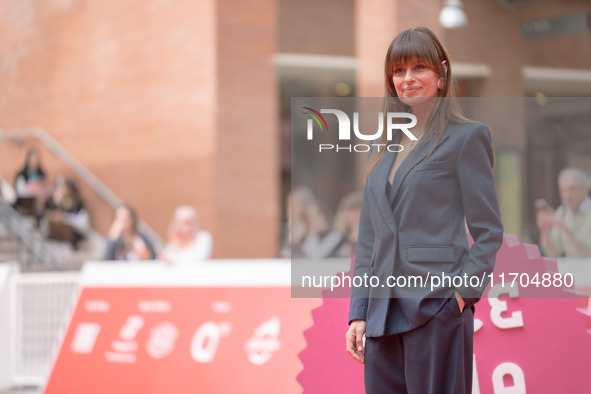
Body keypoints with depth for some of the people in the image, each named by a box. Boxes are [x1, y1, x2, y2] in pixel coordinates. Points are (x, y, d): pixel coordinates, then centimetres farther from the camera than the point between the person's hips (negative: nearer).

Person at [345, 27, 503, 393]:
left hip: (437, 308, -6)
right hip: (384, 311, 6)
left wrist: (463, 293, -11)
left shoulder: (466, 137, 0)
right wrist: (358, 312, 9)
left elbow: (489, 231, -2)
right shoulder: (384, 149, 17)